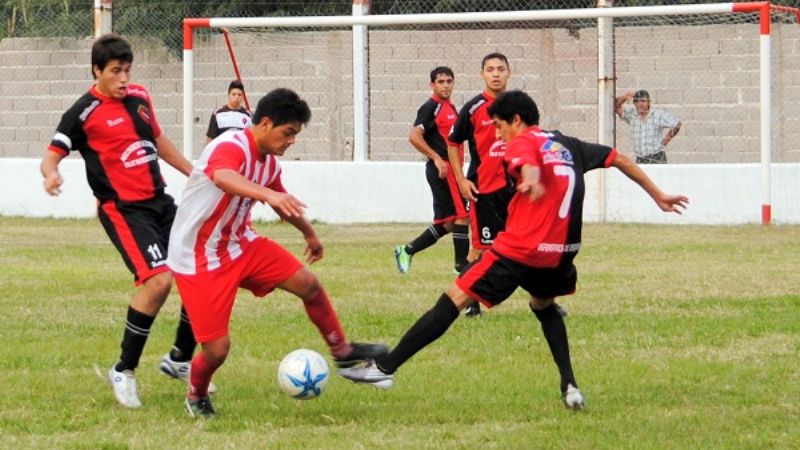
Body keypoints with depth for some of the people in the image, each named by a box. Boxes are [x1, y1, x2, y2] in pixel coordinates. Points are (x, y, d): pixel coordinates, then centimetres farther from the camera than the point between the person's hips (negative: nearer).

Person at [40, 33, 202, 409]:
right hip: (123, 209, -7)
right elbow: (52, 155, -8)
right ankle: (124, 372, -10)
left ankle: (179, 360, 24)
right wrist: (51, 174, -31)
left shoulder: (139, 97, 9)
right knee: (159, 279, -23)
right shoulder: (84, 112, -9)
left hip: (159, 202, 7)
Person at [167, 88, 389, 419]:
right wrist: (268, 194, -67)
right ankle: (196, 397, 22)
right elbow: (222, 177, -51)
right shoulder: (231, 147, -25)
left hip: (239, 243, 8)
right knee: (217, 348, -10)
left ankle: (342, 351, 23)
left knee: (308, 284, 1)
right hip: (198, 260, -8)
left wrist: (309, 233, 41)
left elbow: (281, 202, 26)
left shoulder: (270, 162, 3)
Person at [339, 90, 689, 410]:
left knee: (454, 301, -3)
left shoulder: (523, 143, 0)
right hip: (559, 255, 6)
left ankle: (384, 369, -5)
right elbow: (620, 159, 27)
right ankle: (569, 386, 16)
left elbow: (528, 162, -25)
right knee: (544, 306, 34)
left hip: (518, 250, -6)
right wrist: (659, 196, 37)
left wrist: (530, 178, -49)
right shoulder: (569, 145, 20)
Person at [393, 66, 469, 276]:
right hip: (442, 169, -10)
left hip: (450, 170, 10)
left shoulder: (450, 108, 18)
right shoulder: (431, 107, -9)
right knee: (462, 215, -9)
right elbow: (414, 137, -18)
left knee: (446, 223, 11)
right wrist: (436, 158, -19)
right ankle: (462, 265, -5)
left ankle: (407, 251, 17)